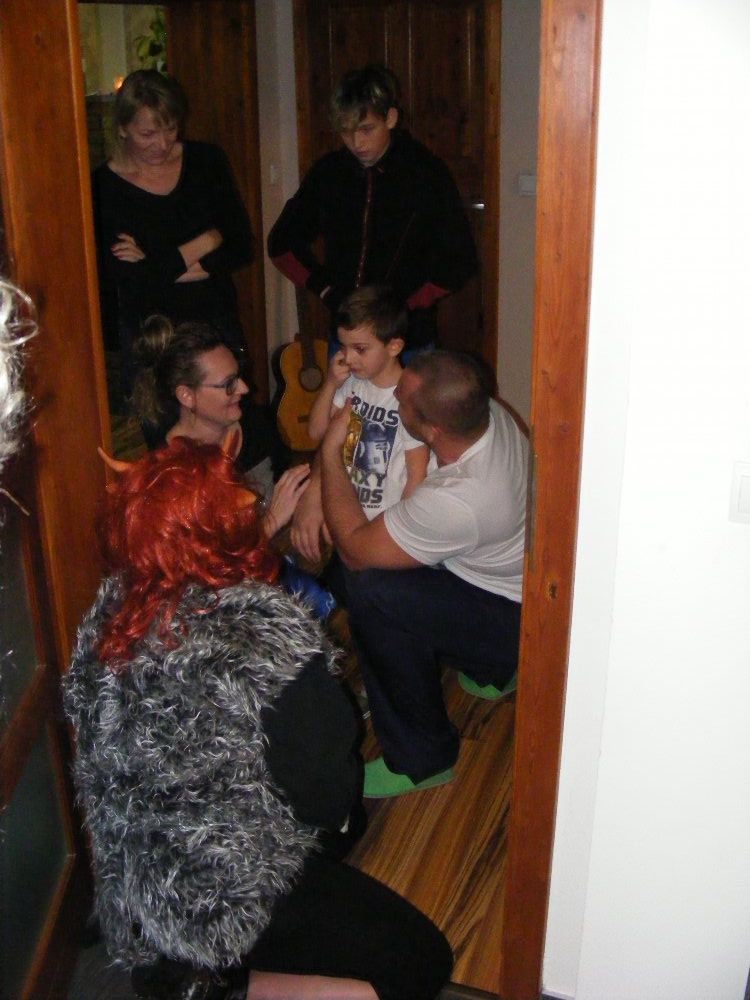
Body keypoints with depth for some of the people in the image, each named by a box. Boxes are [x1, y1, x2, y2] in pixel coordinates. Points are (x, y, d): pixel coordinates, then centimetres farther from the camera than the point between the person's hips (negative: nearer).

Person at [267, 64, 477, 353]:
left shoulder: (428, 174, -4)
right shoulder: (328, 172, 4)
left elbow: (459, 262, -2)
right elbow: (281, 243, 14)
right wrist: (323, 287, 0)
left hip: (409, 337, -3)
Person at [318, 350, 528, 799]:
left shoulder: (454, 501, -39)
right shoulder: (490, 412, -15)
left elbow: (355, 551, -24)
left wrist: (330, 454, -17)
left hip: (521, 622, -9)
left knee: (371, 592, -23)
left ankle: (421, 759, -6)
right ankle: (486, 668, 28)